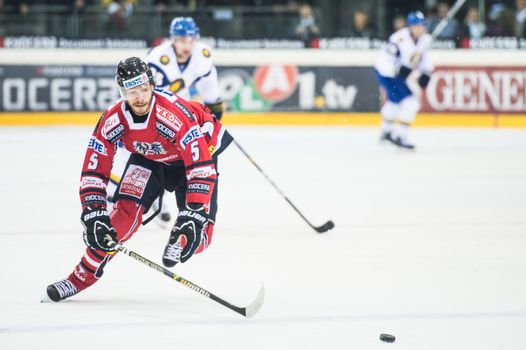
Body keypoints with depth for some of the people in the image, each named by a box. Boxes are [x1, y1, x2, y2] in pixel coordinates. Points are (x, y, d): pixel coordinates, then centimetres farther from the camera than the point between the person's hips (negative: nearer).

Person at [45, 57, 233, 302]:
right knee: (126, 211, -15)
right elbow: (94, 171, -20)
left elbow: (201, 168, -43)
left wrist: (193, 216, -48)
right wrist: (93, 214, -31)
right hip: (149, 157, 3)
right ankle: (83, 276, -5)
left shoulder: (174, 113, -40)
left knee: (200, 233, -18)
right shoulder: (112, 120, -26)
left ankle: (177, 241, 16)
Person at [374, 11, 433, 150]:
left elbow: (424, 57, 7)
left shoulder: (425, 39, -7)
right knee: (410, 103, -18)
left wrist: (425, 74, -7)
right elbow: (384, 61, -31)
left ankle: (387, 131, 52)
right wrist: (399, 69, -42)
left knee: (394, 101, 29)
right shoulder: (399, 39, -31)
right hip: (385, 72, -9)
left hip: (397, 74, 9)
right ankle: (399, 136, -12)